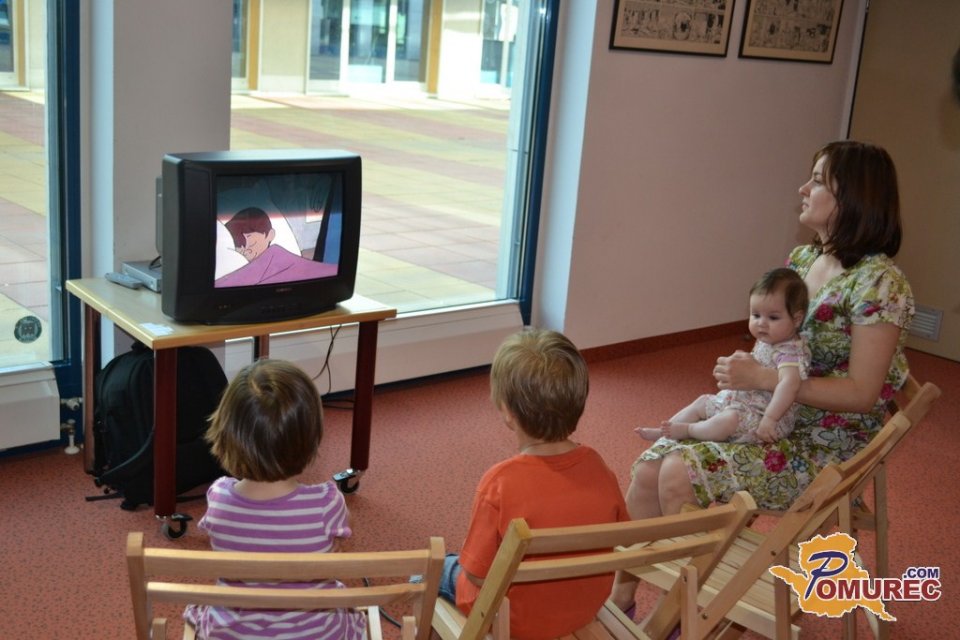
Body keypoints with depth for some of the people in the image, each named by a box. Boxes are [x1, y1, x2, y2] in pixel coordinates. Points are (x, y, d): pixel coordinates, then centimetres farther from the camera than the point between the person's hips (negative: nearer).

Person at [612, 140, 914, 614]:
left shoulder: (879, 282, -17)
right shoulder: (801, 258, 7)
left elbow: (862, 393, -20)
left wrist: (762, 378, -24)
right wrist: (741, 368, -3)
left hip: (823, 448, -7)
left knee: (680, 473, -25)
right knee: (648, 468, -11)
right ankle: (620, 597, 2)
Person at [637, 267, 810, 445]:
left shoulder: (790, 352, -25)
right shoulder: (766, 341, 5)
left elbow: (789, 383, -43)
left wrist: (769, 419, -47)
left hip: (764, 414, -11)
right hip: (745, 400, 11)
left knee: (729, 420, -33)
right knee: (703, 401, 16)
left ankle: (686, 430, -12)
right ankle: (662, 432, 19)